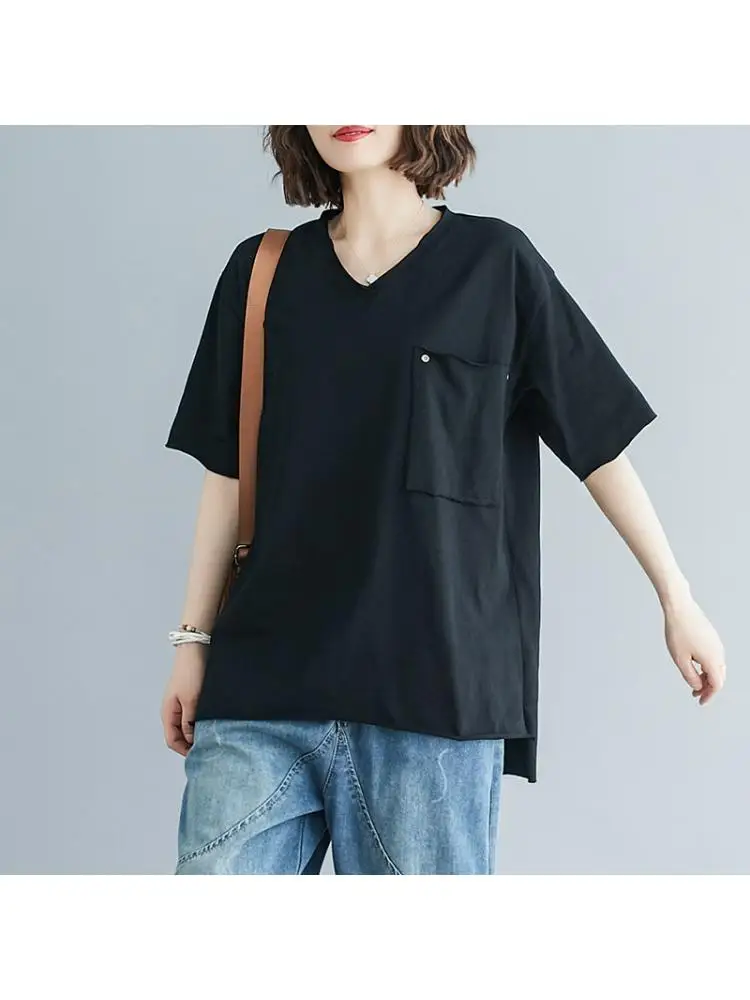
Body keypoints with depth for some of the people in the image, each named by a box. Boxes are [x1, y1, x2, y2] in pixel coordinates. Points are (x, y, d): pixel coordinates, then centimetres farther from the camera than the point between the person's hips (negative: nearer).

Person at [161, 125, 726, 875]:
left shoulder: (496, 263, 5)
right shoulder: (260, 272, 12)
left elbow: (599, 442, 8)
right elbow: (226, 473, 14)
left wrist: (677, 600, 9)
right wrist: (194, 640, 11)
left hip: (433, 692, -2)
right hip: (260, 689, 3)